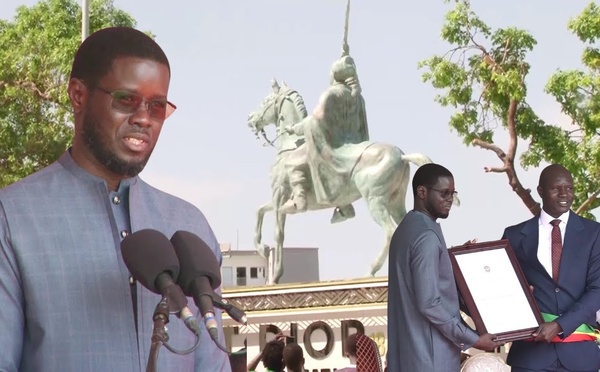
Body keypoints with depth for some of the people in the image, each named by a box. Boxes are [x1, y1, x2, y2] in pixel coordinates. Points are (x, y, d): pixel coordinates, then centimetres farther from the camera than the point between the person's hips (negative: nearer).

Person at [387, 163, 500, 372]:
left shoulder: (408, 228, 13)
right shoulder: (426, 235, -17)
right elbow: (429, 303, -21)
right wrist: (471, 339, -15)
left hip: (410, 349, 10)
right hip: (430, 354, -10)